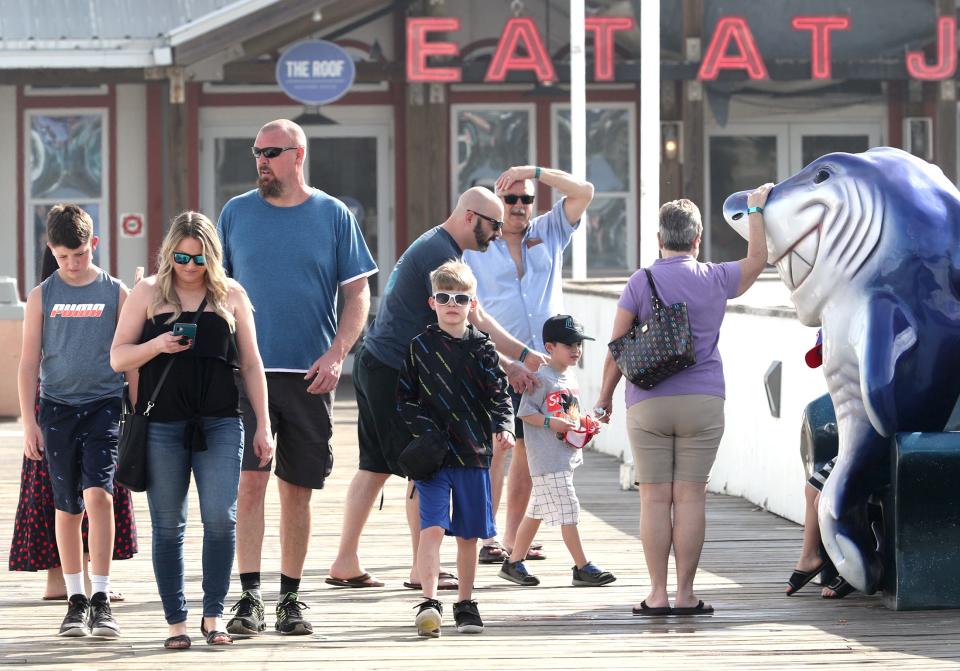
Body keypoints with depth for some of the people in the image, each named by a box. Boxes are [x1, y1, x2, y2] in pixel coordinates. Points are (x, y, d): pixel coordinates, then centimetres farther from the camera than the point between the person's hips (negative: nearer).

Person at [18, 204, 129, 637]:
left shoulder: (115, 293, 2)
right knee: (68, 506, 6)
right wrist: (28, 422, 0)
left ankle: (101, 598, -13)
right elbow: (29, 362, 6)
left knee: (98, 494, -16)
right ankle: (76, 600, 14)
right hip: (58, 407, 2)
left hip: (104, 404, -2)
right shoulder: (42, 296, 5)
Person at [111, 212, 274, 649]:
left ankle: (213, 615, 1)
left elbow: (251, 363, 11)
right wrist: (158, 345, -14)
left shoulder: (230, 295, 8)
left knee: (221, 518, -10)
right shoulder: (149, 293, 6)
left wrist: (263, 426, 6)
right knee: (168, 525, 2)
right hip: (162, 426, 0)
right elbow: (118, 358, 5)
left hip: (220, 424, 0)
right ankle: (176, 621, 8)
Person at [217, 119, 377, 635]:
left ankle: (290, 598, 16)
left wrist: (336, 354, -10)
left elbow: (358, 294, 4)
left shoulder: (333, 216, 4)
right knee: (250, 481, -11)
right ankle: (249, 598, -10)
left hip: (309, 375, 0)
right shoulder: (236, 213, 6)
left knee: (298, 490, 6)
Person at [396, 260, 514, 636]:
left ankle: (465, 604, 21)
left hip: (474, 453, 2)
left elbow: (499, 395, 3)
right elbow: (404, 398, 6)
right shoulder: (419, 347, 4)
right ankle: (429, 603, -20)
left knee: (468, 535, 9)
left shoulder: (481, 348, 7)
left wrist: (502, 428, -16)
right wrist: (424, 429, -9)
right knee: (432, 528, -15)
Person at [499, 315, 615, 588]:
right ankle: (583, 568, -6)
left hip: (568, 454, 9)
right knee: (567, 510, -9)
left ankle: (513, 563, 22)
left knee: (537, 511, 14)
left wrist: (585, 422, 8)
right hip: (547, 458, -9)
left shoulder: (569, 378, 16)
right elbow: (526, 412, -14)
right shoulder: (541, 378, -12)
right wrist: (552, 423, -24)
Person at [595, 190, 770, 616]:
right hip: (702, 402, 1)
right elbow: (757, 259, 23)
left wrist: (605, 395, 10)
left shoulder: (641, 281, -2)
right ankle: (685, 594, 1)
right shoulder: (715, 280, 3)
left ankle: (658, 595, -1)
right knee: (690, 497, 2)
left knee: (655, 498, 1)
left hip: (648, 402, -1)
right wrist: (756, 210, 35)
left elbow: (617, 345, -1)